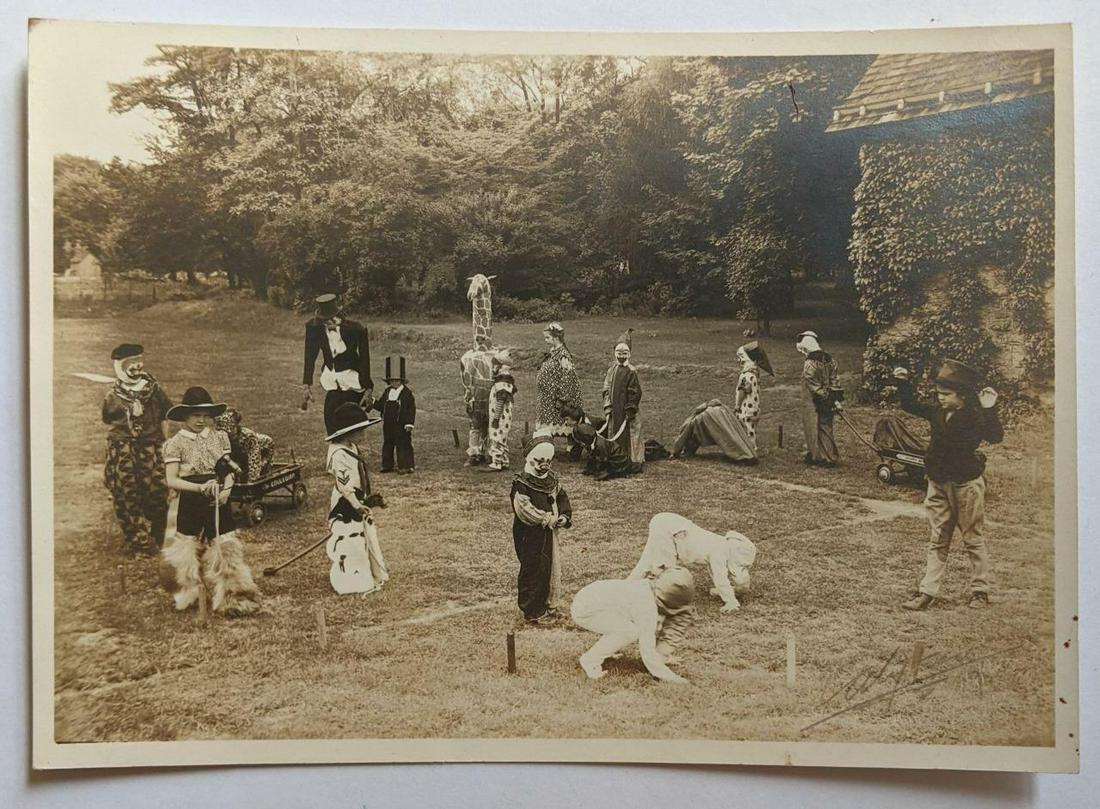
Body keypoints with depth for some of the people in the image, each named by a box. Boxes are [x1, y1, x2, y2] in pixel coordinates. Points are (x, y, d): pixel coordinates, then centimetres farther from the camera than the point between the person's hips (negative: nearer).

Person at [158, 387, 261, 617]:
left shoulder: (219, 437, 6)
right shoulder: (176, 443, -6)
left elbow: (228, 470, 7)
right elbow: (171, 480, -12)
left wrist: (226, 488, -13)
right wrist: (200, 488, -24)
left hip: (218, 503, 3)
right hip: (191, 504, -3)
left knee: (225, 548, 2)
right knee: (187, 548, 6)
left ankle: (232, 597, 10)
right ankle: (188, 594, 27)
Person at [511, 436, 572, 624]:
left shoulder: (551, 480, 7)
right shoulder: (522, 484, -17)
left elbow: (562, 498, 15)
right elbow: (525, 510, -27)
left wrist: (565, 516, -4)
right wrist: (550, 519, -23)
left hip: (548, 533, 8)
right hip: (529, 536, -8)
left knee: (552, 567, 15)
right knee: (533, 571, -1)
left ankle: (547, 605, 30)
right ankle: (533, 612, 9)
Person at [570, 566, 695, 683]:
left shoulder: (650, 587, 0)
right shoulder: (648, 609, -26)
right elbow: (647, 651, -24)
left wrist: (662, 654, 19)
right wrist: (669, 677, -16)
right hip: (583, 611, -9)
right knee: (630, 631, -25)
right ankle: (590, 660, -9)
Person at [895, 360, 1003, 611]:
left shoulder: (974, 416, -14)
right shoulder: (937, 412, 4)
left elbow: (995, 437, -28)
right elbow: (910, 405, 18)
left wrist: (990, 410, -38)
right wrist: (903, 383, 7)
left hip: (966, 484, -6)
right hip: (938, 484, 6)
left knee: (973, 539, 6)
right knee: (937, 540, 9)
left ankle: (980, 592, 16)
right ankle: (927, 592, 10)